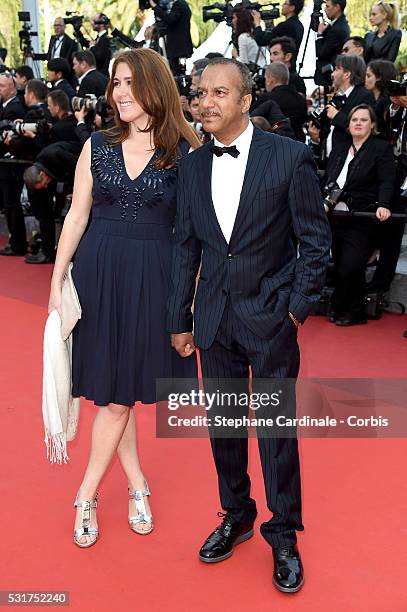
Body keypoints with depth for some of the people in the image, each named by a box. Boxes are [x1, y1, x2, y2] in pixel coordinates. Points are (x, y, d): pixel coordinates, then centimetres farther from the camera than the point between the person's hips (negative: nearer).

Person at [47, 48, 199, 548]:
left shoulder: (184, 152, -3)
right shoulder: (98, 146, 4)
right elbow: (77, 215, 5)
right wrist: (56, 282, 2)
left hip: (153, 279, -2)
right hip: (99, 274, 2)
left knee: (119, 391, 4)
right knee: (112, 390, 8)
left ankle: (87, 495, 21)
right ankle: (137, 486, 27)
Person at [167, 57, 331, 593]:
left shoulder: (289, 156, -10)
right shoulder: (192, 165, 3)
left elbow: (315, 238, -4)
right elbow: (186, 246, 7)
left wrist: (298, 305, -9)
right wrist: (179, 319, 7)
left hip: (270, 314, -4)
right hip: (215, 317, 4)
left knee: (277, 428, 6)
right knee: (223, 423, 14)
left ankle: (283, 535, 26)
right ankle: (237, 517, 36)